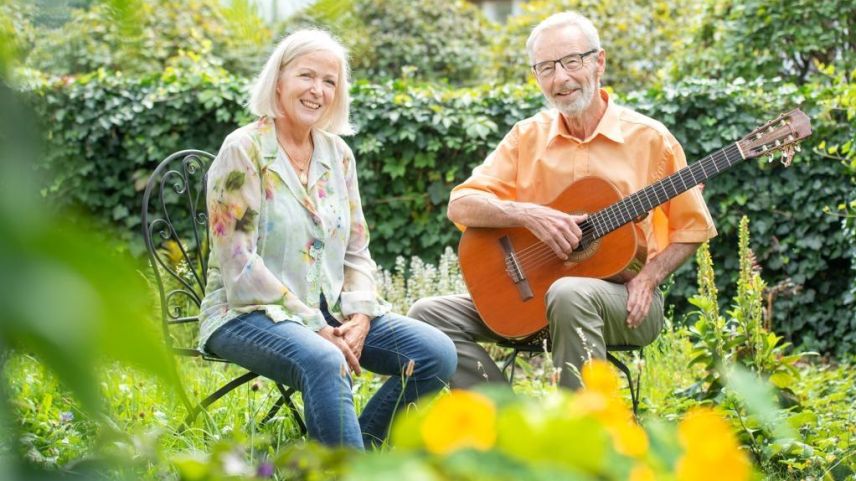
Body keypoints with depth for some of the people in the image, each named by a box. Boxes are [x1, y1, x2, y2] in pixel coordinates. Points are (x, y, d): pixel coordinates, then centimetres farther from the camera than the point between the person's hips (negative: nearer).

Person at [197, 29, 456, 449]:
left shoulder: (338, 153, 11)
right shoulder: (244, 150, -9)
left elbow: (357, 253, 13)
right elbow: (239, 265, -15)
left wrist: (359, 315, -7)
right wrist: (315, 327, -18)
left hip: (327, 310, 7)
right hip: (248, 314, -7)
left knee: (437, 353, -12)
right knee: (324, 362, -39)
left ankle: (348, 446, -2)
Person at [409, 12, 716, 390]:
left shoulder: (650, 139, 0)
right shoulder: (528, 137, 7)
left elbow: (691, 227, 6)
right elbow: (460, 206, -2)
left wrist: (648, 278, -11)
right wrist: (529, 214, -19)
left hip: (624, 303, -4)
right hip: (532, 294, 4)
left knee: (569, 295, -39)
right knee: (430, 315, -15)